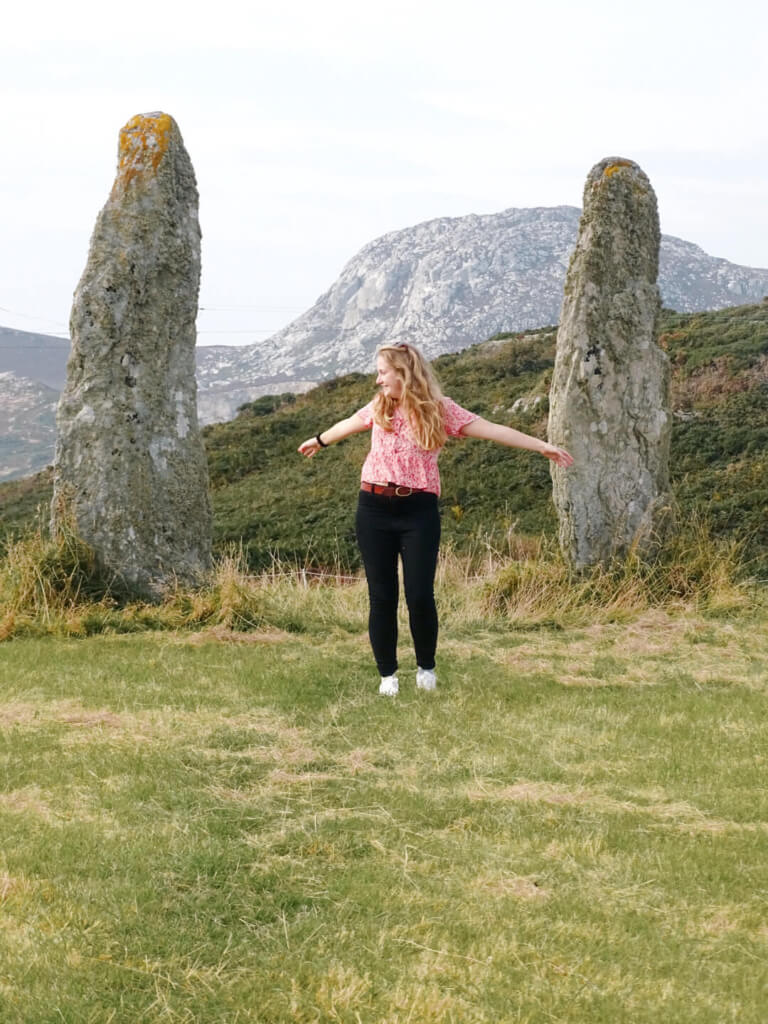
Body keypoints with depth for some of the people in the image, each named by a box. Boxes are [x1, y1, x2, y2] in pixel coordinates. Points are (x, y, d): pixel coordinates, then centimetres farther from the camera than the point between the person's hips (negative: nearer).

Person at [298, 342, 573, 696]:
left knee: (420, 595, -6)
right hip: (374, 508, 3)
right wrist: (319, 441, 47)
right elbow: (349, 424, 29)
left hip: (418, 511, -3)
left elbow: (491, 429, -6)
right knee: (381, 596, 2)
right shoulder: (379, 408, 9)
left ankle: (426, 667, 18)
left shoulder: (440, 410, -2)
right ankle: (387, 674, 15)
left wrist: (541, 446, -11)